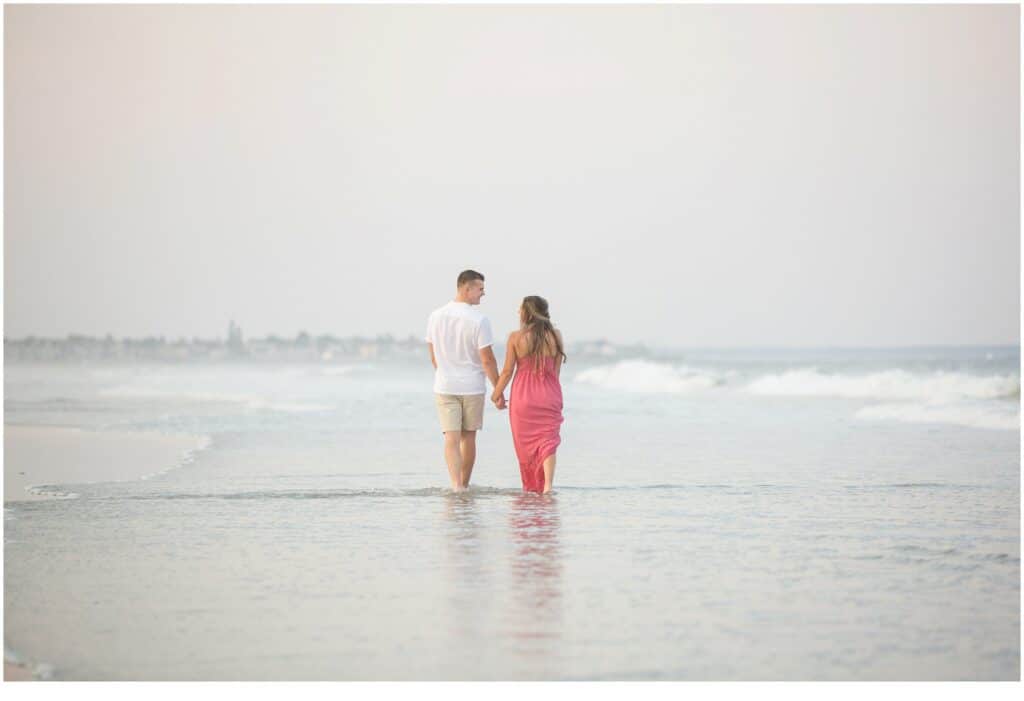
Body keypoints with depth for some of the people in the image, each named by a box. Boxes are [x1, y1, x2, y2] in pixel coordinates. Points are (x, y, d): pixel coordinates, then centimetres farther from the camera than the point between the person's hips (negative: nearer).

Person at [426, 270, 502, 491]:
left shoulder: (436, 317, 1)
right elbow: (487, 360, -14)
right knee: (468, 438, 12)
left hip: (445, 387, 2)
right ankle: (464, 485, 22)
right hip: (472, 387, -2)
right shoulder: (479, 320, -14)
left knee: (451, 439, -2)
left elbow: (434, 357, 10)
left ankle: (456, 485, -16)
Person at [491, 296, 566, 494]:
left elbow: (507, 371, -5)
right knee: (548, 440, 0)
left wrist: (496, 395, 9)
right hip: (548, 395, 1)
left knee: (525, 442, 12)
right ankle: (547, 485, -17)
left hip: (522, 395, -1)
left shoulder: (515, 337, -7)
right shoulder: (555, 336, -1)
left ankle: (531, 487, 21)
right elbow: (556, 370, 4)